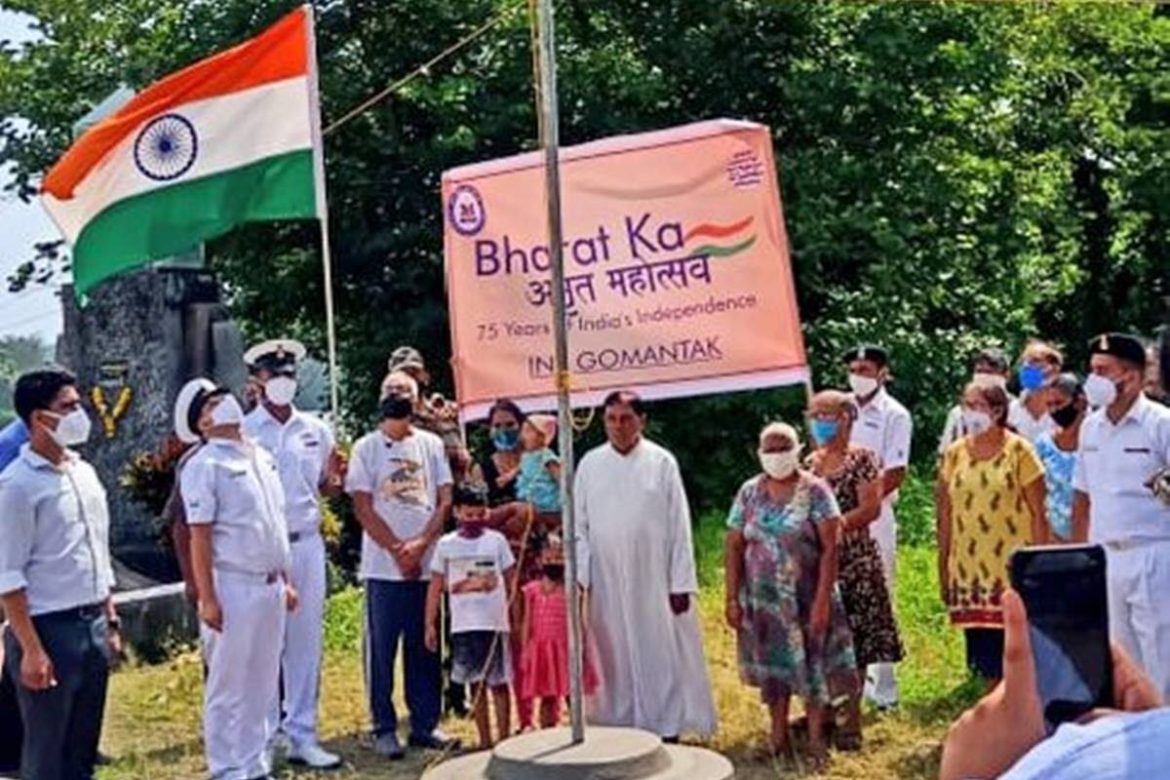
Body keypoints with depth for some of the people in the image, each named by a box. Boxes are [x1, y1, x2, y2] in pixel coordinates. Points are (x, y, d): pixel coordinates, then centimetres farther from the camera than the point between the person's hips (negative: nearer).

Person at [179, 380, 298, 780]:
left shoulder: (262, 457, 12)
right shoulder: (204, 466, -10)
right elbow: (199, 537, -13)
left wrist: (285, 580, 16)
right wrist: (207, 599, -17)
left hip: (269, 585, 7)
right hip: (233, 586, -7)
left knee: (262, 684, 14)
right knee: (228, 686, 3)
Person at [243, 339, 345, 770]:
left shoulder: (316, 429, 10)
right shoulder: (244, 432, -1)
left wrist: (337, 479, -6)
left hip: (307, 544, 4)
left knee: (307, 642, 7)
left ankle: (302, 736, 17)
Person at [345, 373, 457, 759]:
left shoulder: (431, 444, 10)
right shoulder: (366, 447, 3)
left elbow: (445, 500, 4)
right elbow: (363, 508, -3)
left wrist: (420, 544, -9)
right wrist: (398, 550, -10)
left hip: (427, 564, 2)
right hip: (384, 567, -2)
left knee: (425, 648, 8)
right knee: (382, 650, 2)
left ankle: (425, 724, 17)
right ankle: (384, 728, 11)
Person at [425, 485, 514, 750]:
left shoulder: (496, 541, 3)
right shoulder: (446, 544, 5)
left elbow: (511, 580, 6)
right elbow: (436, 586, 7)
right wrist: (430, 624, 4)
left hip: (494, 623, -1)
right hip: (463, 625, 1)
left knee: (498, 682, 2)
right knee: (475, 683, 8)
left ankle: (504, 738, 9)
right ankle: (484, 740, 16)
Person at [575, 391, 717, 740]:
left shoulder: (661, 462, -2)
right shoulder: (590, 464, 4)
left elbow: (679, 525, -3)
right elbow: (580, 525, 5)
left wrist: (681, 583, -7)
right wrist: (579, 576, -4)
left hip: (654, 580, -2)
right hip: (607, 583, 2)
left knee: (662, 655, 2)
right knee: (615, 657, 7)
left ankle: (668, 728, 11)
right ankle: (620, 725, 16)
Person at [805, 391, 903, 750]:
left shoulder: (862, 458, -4)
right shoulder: (810, 463, 12)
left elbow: (871, 508, -12)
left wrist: (837, 525, -22)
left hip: (852, 559, -5)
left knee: (852, 640, -2)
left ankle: (851, 719, 6)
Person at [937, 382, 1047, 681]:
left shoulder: (1018, 450, -2)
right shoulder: (954, 454, 8)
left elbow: (1038, 513, -3)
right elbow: (946, 514, 11)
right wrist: (943, 567, 9)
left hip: (1012, 569, -3)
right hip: (968, 571, 4)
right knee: (980, 658, 7)